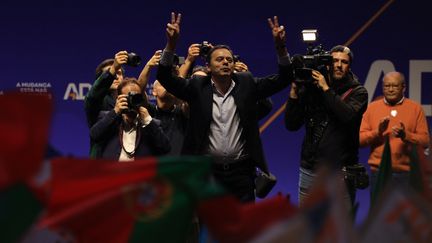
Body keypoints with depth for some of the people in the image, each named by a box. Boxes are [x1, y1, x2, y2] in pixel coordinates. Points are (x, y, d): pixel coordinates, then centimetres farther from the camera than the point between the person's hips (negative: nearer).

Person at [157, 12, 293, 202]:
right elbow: (165, 78, -10)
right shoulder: (197, 87, 1)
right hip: (207, 172, -1)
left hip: (241, 171, 1)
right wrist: (171, 43, -24)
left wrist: (280, 47, -19)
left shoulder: (246, 84, 4)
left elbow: (283, 79, -2)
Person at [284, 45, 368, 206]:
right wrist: (295, 91, -6)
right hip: (310, 169, 3)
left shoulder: (357, 92, 1)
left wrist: (326, 89, -14)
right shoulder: (310, 88, 7)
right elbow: (291, 125, 4)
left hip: (340, 170, -3)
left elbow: (348, 115, -20)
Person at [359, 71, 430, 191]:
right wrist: (377, 132, -12)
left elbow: (425, 140, 1)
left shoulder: (416, 108, 6)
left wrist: (406, 135, -16)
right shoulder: (372, 107, 10)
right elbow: (360, 139, 5)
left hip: (406, 173, -1)